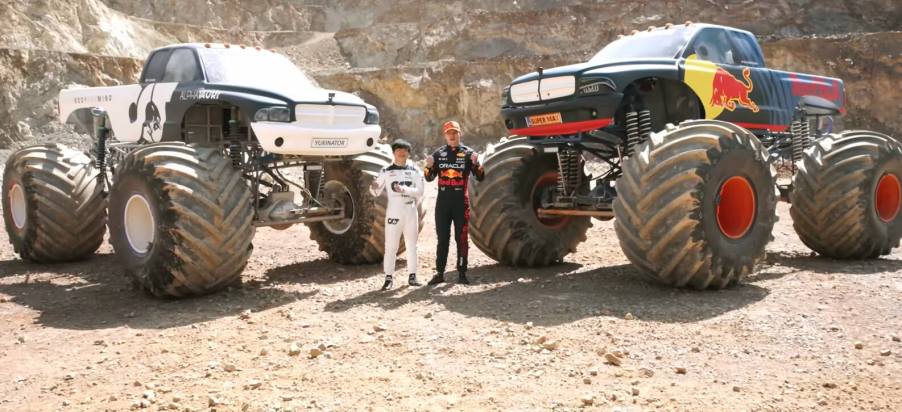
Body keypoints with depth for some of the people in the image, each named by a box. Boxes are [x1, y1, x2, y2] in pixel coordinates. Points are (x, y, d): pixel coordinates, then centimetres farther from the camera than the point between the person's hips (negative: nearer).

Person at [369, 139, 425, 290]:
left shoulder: (415, 171, 5)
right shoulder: (386, 171, 2)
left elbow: (420, 191, -4)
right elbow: (377, 192, 0)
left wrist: (405, 189, -20)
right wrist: (374, 188, -24)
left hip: (411, 212, 2)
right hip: (394, 212, -2)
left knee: (412, 245, 9)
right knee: (390, 246, -4)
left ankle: (412, 276, 17)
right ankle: (389, 278, 0)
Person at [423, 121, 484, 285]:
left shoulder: (467, 153, 1)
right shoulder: (439, 153, 8)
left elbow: (480, 177, -4)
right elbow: (429, 178, 6)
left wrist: (476, 164, -22)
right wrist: (429, 167, -14)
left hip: (461, 201, -2)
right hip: (442, 201, 2)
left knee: (461, 239, 3)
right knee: (442, 238, 6)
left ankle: (462, 273, 9)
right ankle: (439, 273, 11)